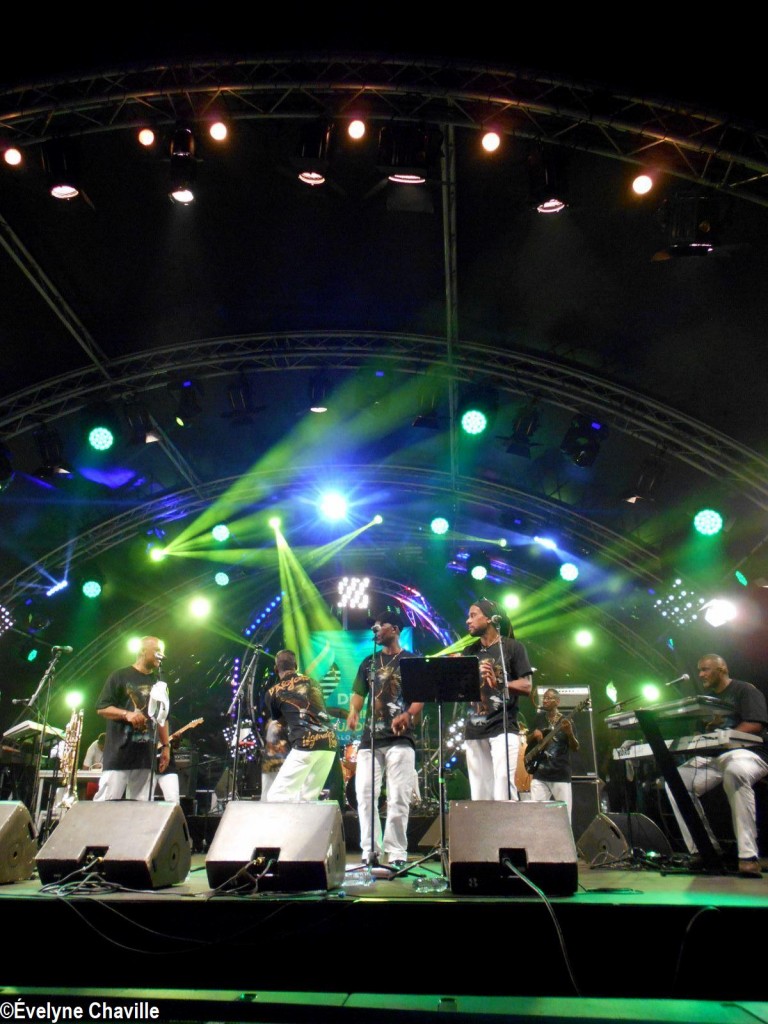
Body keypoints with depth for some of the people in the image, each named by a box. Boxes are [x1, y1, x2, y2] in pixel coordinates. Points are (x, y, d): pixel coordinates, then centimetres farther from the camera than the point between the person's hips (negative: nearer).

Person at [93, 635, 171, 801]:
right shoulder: (120, 676, 0)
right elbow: (101, 708, -4)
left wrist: (166, 746, 13)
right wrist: (126, 714, -19)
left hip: (146, 755, 5)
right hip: (119, 753, -5)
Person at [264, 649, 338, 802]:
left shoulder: (273, 692, 9)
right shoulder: (311, 682, 22)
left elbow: (277, 721, 24)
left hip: (307, 743, -6)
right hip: (330, 741, 6)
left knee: (276, 797, -2)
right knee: (308, 798, 15)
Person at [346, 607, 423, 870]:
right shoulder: (368, 663, 19)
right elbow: (358, 694, 14)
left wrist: (408, 715, -21)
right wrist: (353, 713, -8)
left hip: (400, 738, -4)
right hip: (370, 738, 4)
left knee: (398, 798, -6)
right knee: (364, 795, -3)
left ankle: (396, 853, 0)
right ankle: (370, 851, 3)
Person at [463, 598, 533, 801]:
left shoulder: (513, 647, 3)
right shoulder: (469, 651, 17)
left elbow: (526, 686, -5)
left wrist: (497, 683, -21)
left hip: (503, 727, -5)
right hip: (474, 731, 5)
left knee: (503, 787, -16)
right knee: (479, 792, 3)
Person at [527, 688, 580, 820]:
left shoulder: (565, 722, 1)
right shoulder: (539, 718, 10)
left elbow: (575, 748, -2)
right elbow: (528, 741, 17)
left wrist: (569, 733, -22)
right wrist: (534, 735, -5)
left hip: (561, 774, -2)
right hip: (539, 774, 2)